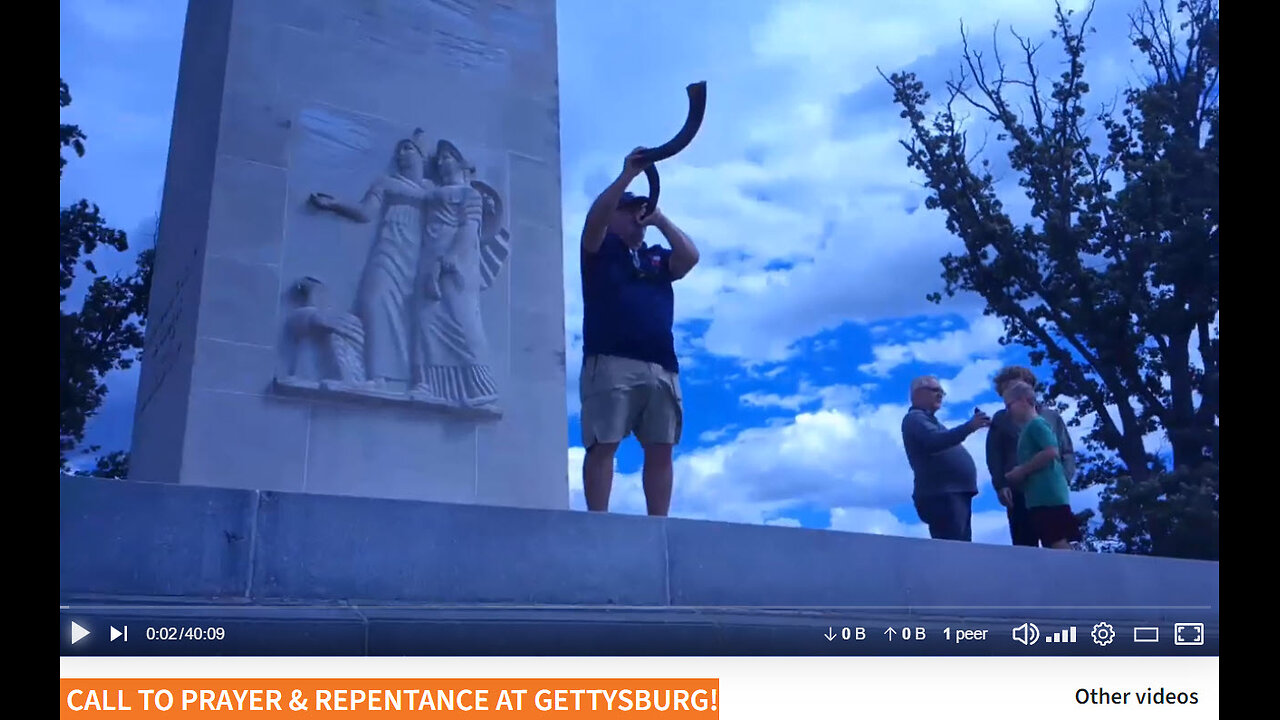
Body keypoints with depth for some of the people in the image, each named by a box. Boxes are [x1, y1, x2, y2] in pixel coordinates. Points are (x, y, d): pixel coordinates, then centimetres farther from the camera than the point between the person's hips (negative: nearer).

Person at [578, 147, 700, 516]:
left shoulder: (658, 258, 28)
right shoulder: (600, 250, 15)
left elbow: (690, 257, 10)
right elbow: (594, 219, -5)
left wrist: (661, 219, 13)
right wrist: (627, 175, -7)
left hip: (661, 367, 5)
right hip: (610, 361, -4)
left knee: (661, 449, -1)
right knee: (603, 444, -11)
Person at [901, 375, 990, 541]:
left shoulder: (929, 420, 26)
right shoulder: (915, 418, -7)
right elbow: (935, 442, -26)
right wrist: (969, 426, -34)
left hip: (955, 494, 11)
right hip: (941, 496, -11)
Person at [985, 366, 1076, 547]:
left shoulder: (1052, 416, 20)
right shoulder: (1000, 419, 16)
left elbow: (1067, 452, 14)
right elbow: (994, 456, 7)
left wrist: (1064, 479, -4)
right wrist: (1000, 485, -9)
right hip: (1018, 491, -1)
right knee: (1025, 547, -5)